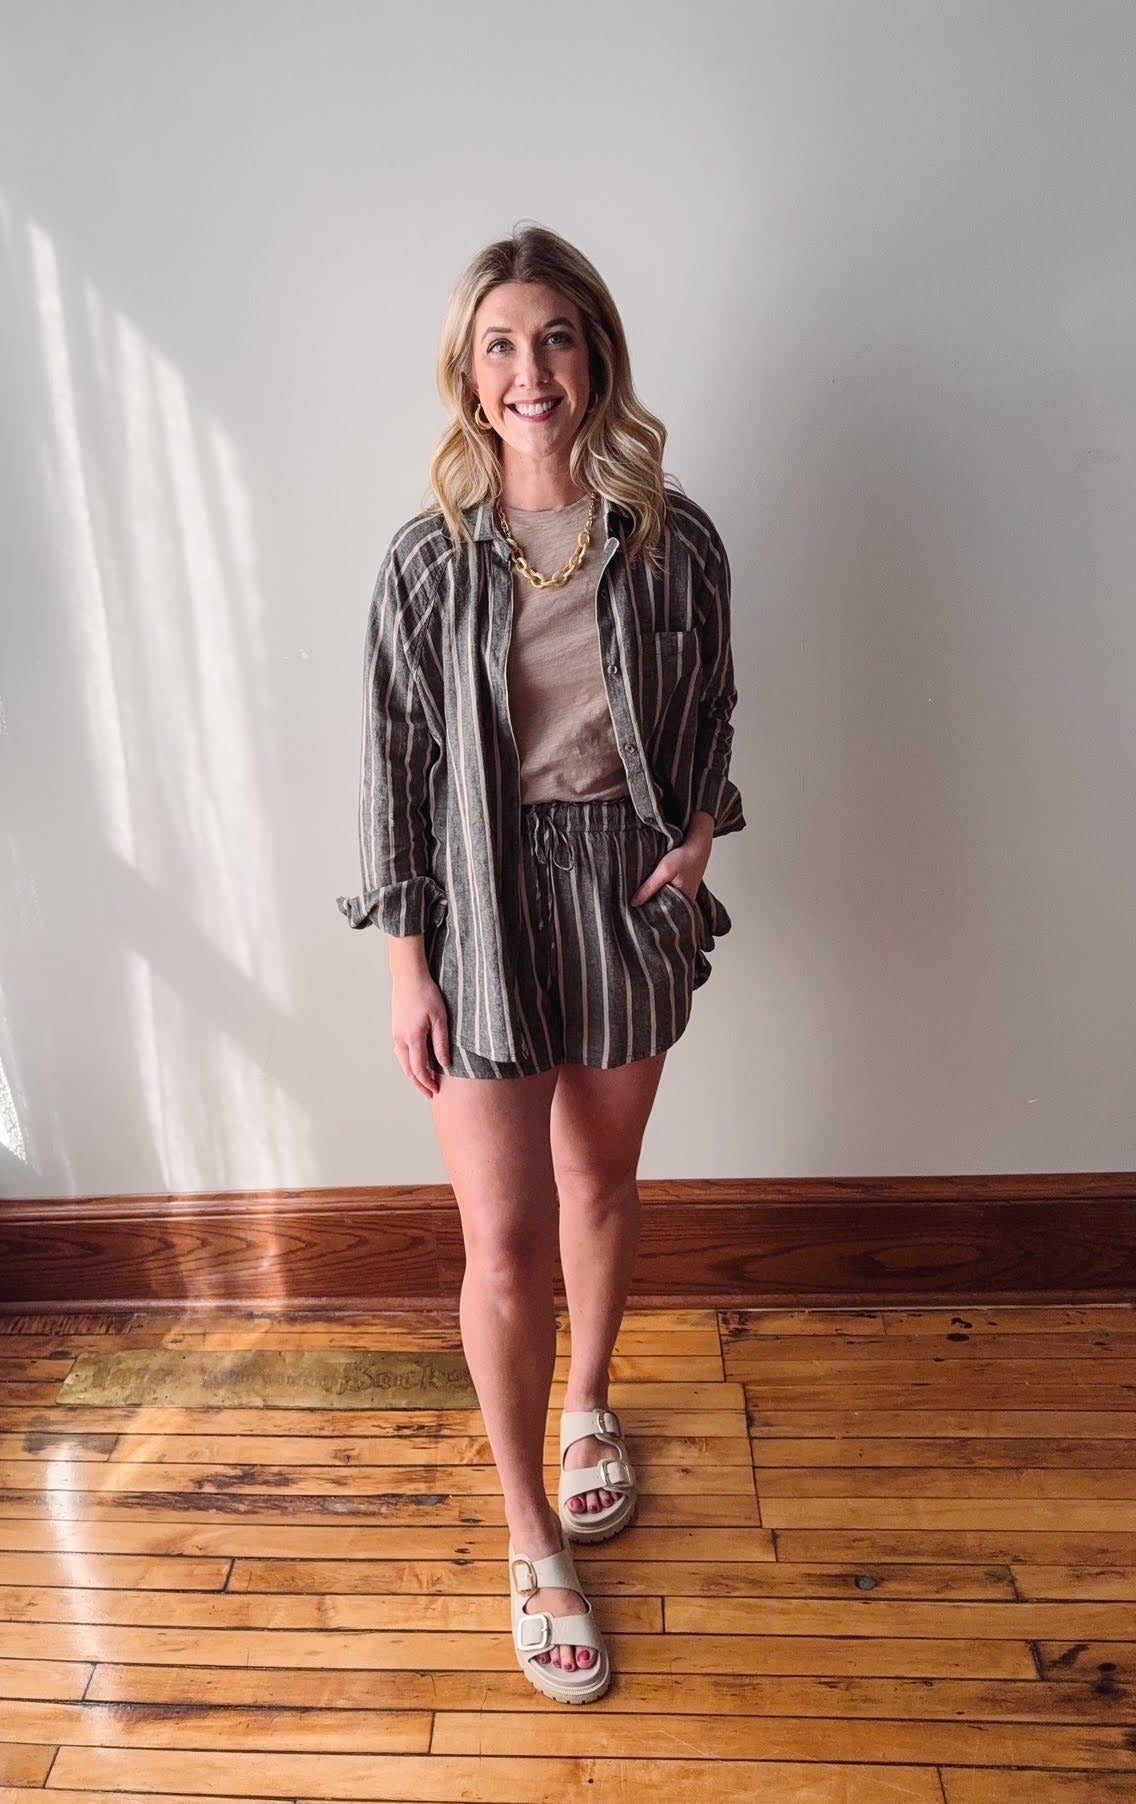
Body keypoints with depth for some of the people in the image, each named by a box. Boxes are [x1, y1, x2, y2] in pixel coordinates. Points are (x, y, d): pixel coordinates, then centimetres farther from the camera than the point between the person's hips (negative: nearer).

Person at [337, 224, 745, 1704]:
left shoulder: (675, 541, 0)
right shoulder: (431, 557, -4)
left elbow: (711, 720, 12)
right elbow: (396, 768, -3)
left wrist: (698, 833, -7)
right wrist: (407, 968, -6)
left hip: (629, 899, 2)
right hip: (485, 908, -1)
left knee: (600, 1186, 19)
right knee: (505, 1244, 0)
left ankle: (588, 1400, 49)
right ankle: (535, 1540, 25)